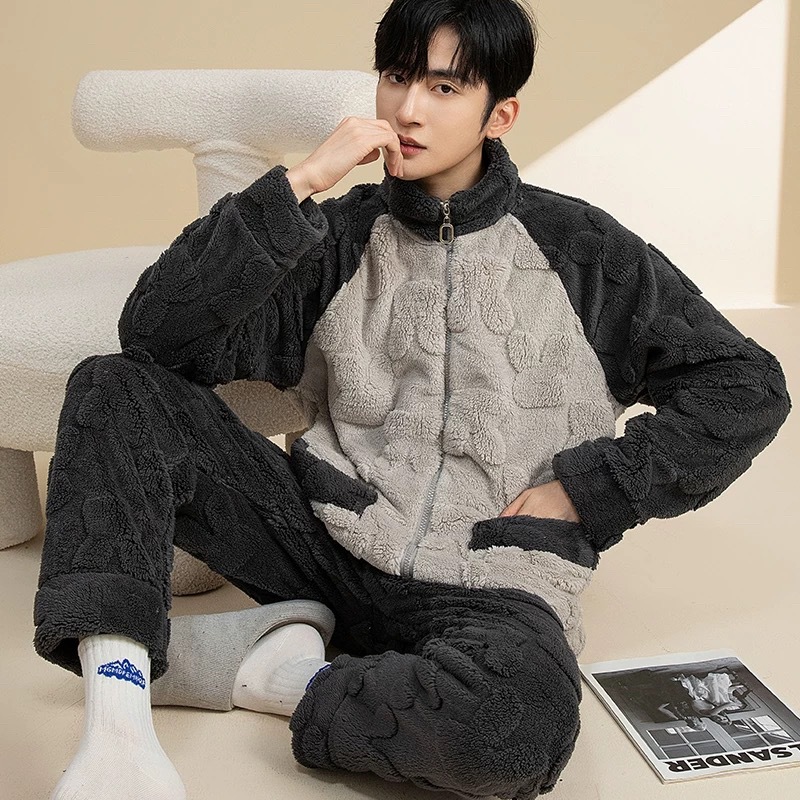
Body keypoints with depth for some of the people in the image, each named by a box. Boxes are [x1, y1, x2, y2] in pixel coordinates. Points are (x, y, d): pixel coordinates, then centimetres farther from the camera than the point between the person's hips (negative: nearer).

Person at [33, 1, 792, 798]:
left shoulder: (580, 249, 5)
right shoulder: (340, 238, 7)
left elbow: (746, 388, 6)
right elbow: (157, 335, -6)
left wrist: (583, 491, -3)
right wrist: (296, 186, -13)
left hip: (484, 583, -2)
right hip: (328, 541, 3)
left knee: (518, 723, -38)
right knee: (114, 388, -12)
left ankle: (260, 667, -12)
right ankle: (116, 730, -23)